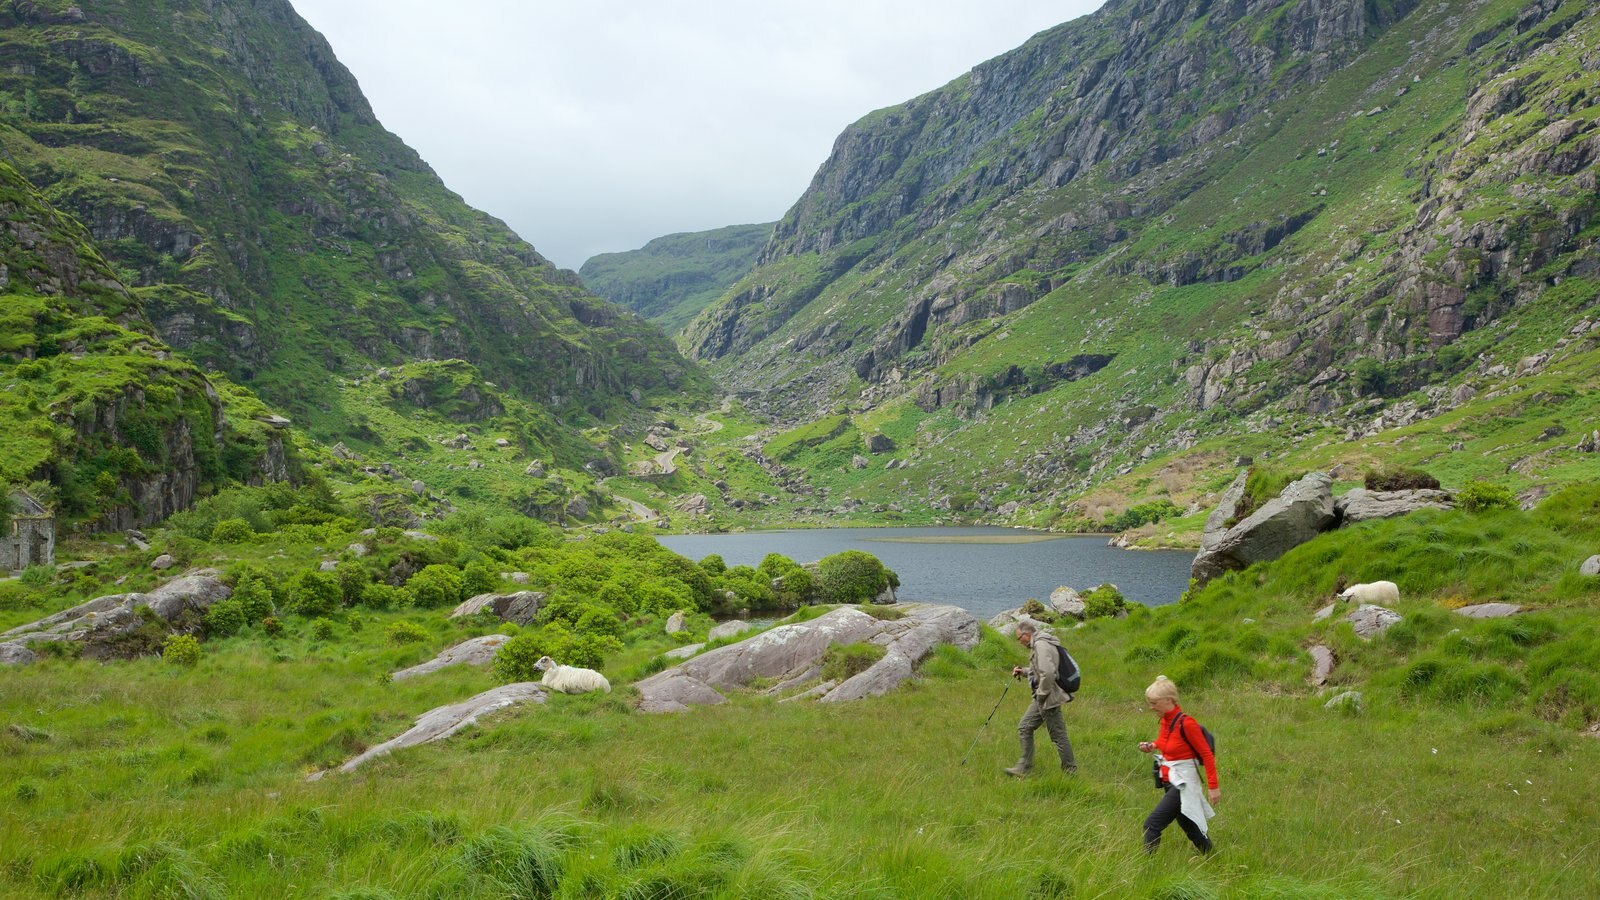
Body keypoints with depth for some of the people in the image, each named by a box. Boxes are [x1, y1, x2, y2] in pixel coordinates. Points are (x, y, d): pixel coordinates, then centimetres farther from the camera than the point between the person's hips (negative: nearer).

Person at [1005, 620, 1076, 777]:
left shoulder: (1041, 645, -20)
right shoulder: (1037, 644, 13)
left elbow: (1048, 674, -29)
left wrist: (1042, 694, -18)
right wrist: (1024, 671, 13)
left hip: (1048, 699, -11)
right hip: (1041, 698, 11)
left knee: (1058, 734, -1)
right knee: (1024, 728, 12)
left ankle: (1070, 771, 10)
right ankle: (1024, 767, 17)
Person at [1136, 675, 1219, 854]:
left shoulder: (1186, 723, -21)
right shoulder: (1165, 720, 3)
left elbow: (1207, 754, -16)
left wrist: (1213, 786, -17)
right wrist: (1152, 746, 3)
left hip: (1183, 783, -9)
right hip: (1170, 781, 9)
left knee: (1152, 825, -16)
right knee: (1189, 827, 20)